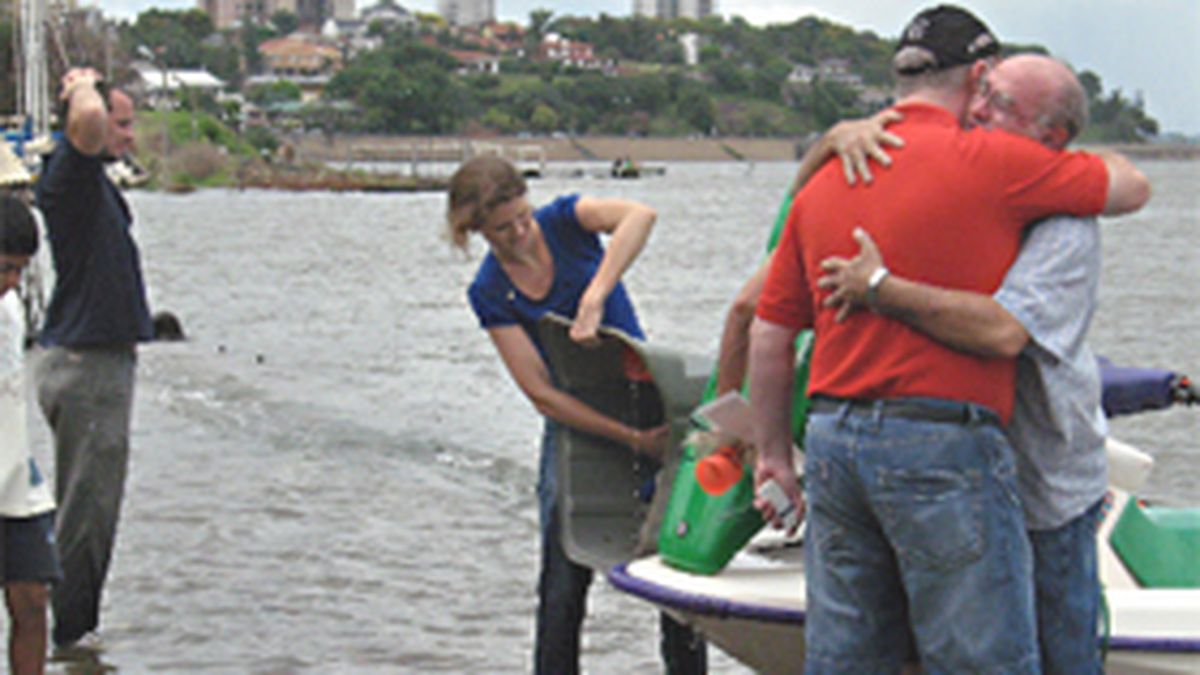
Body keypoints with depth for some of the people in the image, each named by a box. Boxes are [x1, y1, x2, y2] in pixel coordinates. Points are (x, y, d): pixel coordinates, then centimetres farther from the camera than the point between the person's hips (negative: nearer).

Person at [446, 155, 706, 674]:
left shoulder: (564, 223, -7)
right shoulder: (489, 294, -7)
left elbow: (640, 216, -29)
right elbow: (541, 393, -13)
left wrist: (594, 300, -38)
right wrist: (632, 440, -22)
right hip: (576, 425, 0)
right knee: (564, 584, -2)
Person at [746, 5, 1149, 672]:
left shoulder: (824, 181, 12)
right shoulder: (991, 162, -7)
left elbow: (769, 335, 13)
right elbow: (1131, 187, 6)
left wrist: (775, 453, 22)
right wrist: (1086, 159, 28)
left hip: (832, 440, 7)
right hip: (942, 444, -7)